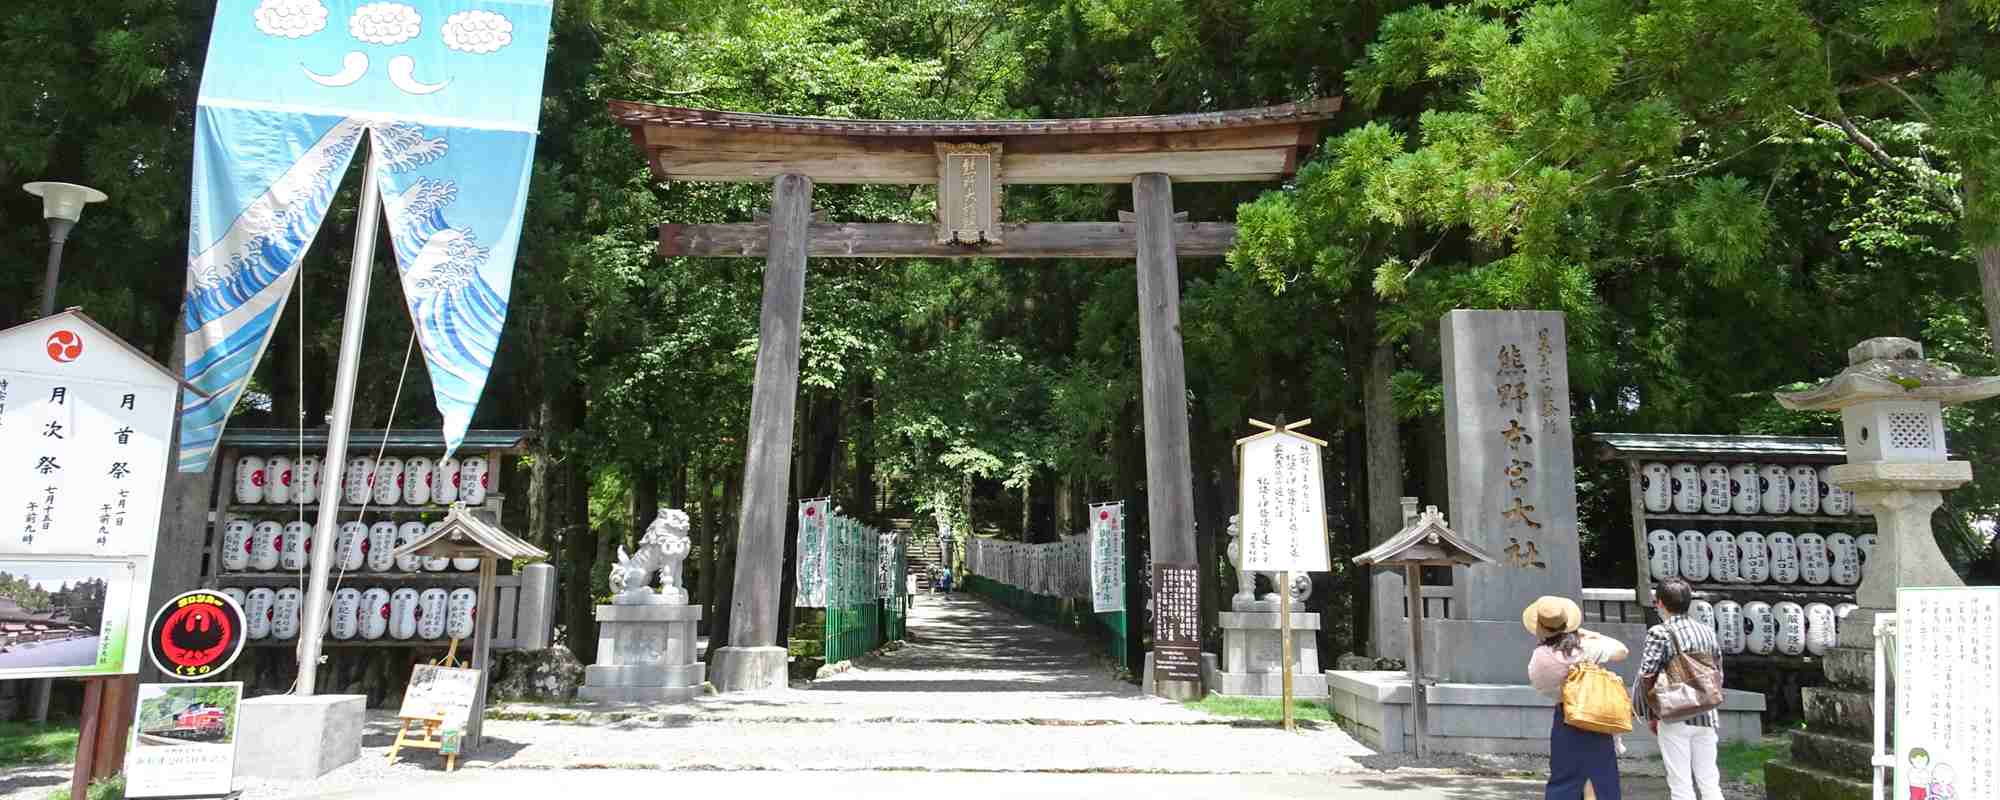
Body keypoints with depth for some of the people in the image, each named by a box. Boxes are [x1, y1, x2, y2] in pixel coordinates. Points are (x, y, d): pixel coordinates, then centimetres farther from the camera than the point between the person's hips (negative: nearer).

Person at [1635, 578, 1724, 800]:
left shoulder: (1659, 633, -11)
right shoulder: (1707, 631, 7)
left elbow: (1646, 677, -14)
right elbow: (1718, 674, 13)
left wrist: (1650, 715, -2)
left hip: (1674, 717, -5)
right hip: (1706, 716, 5)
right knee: (1710, 782, 14)